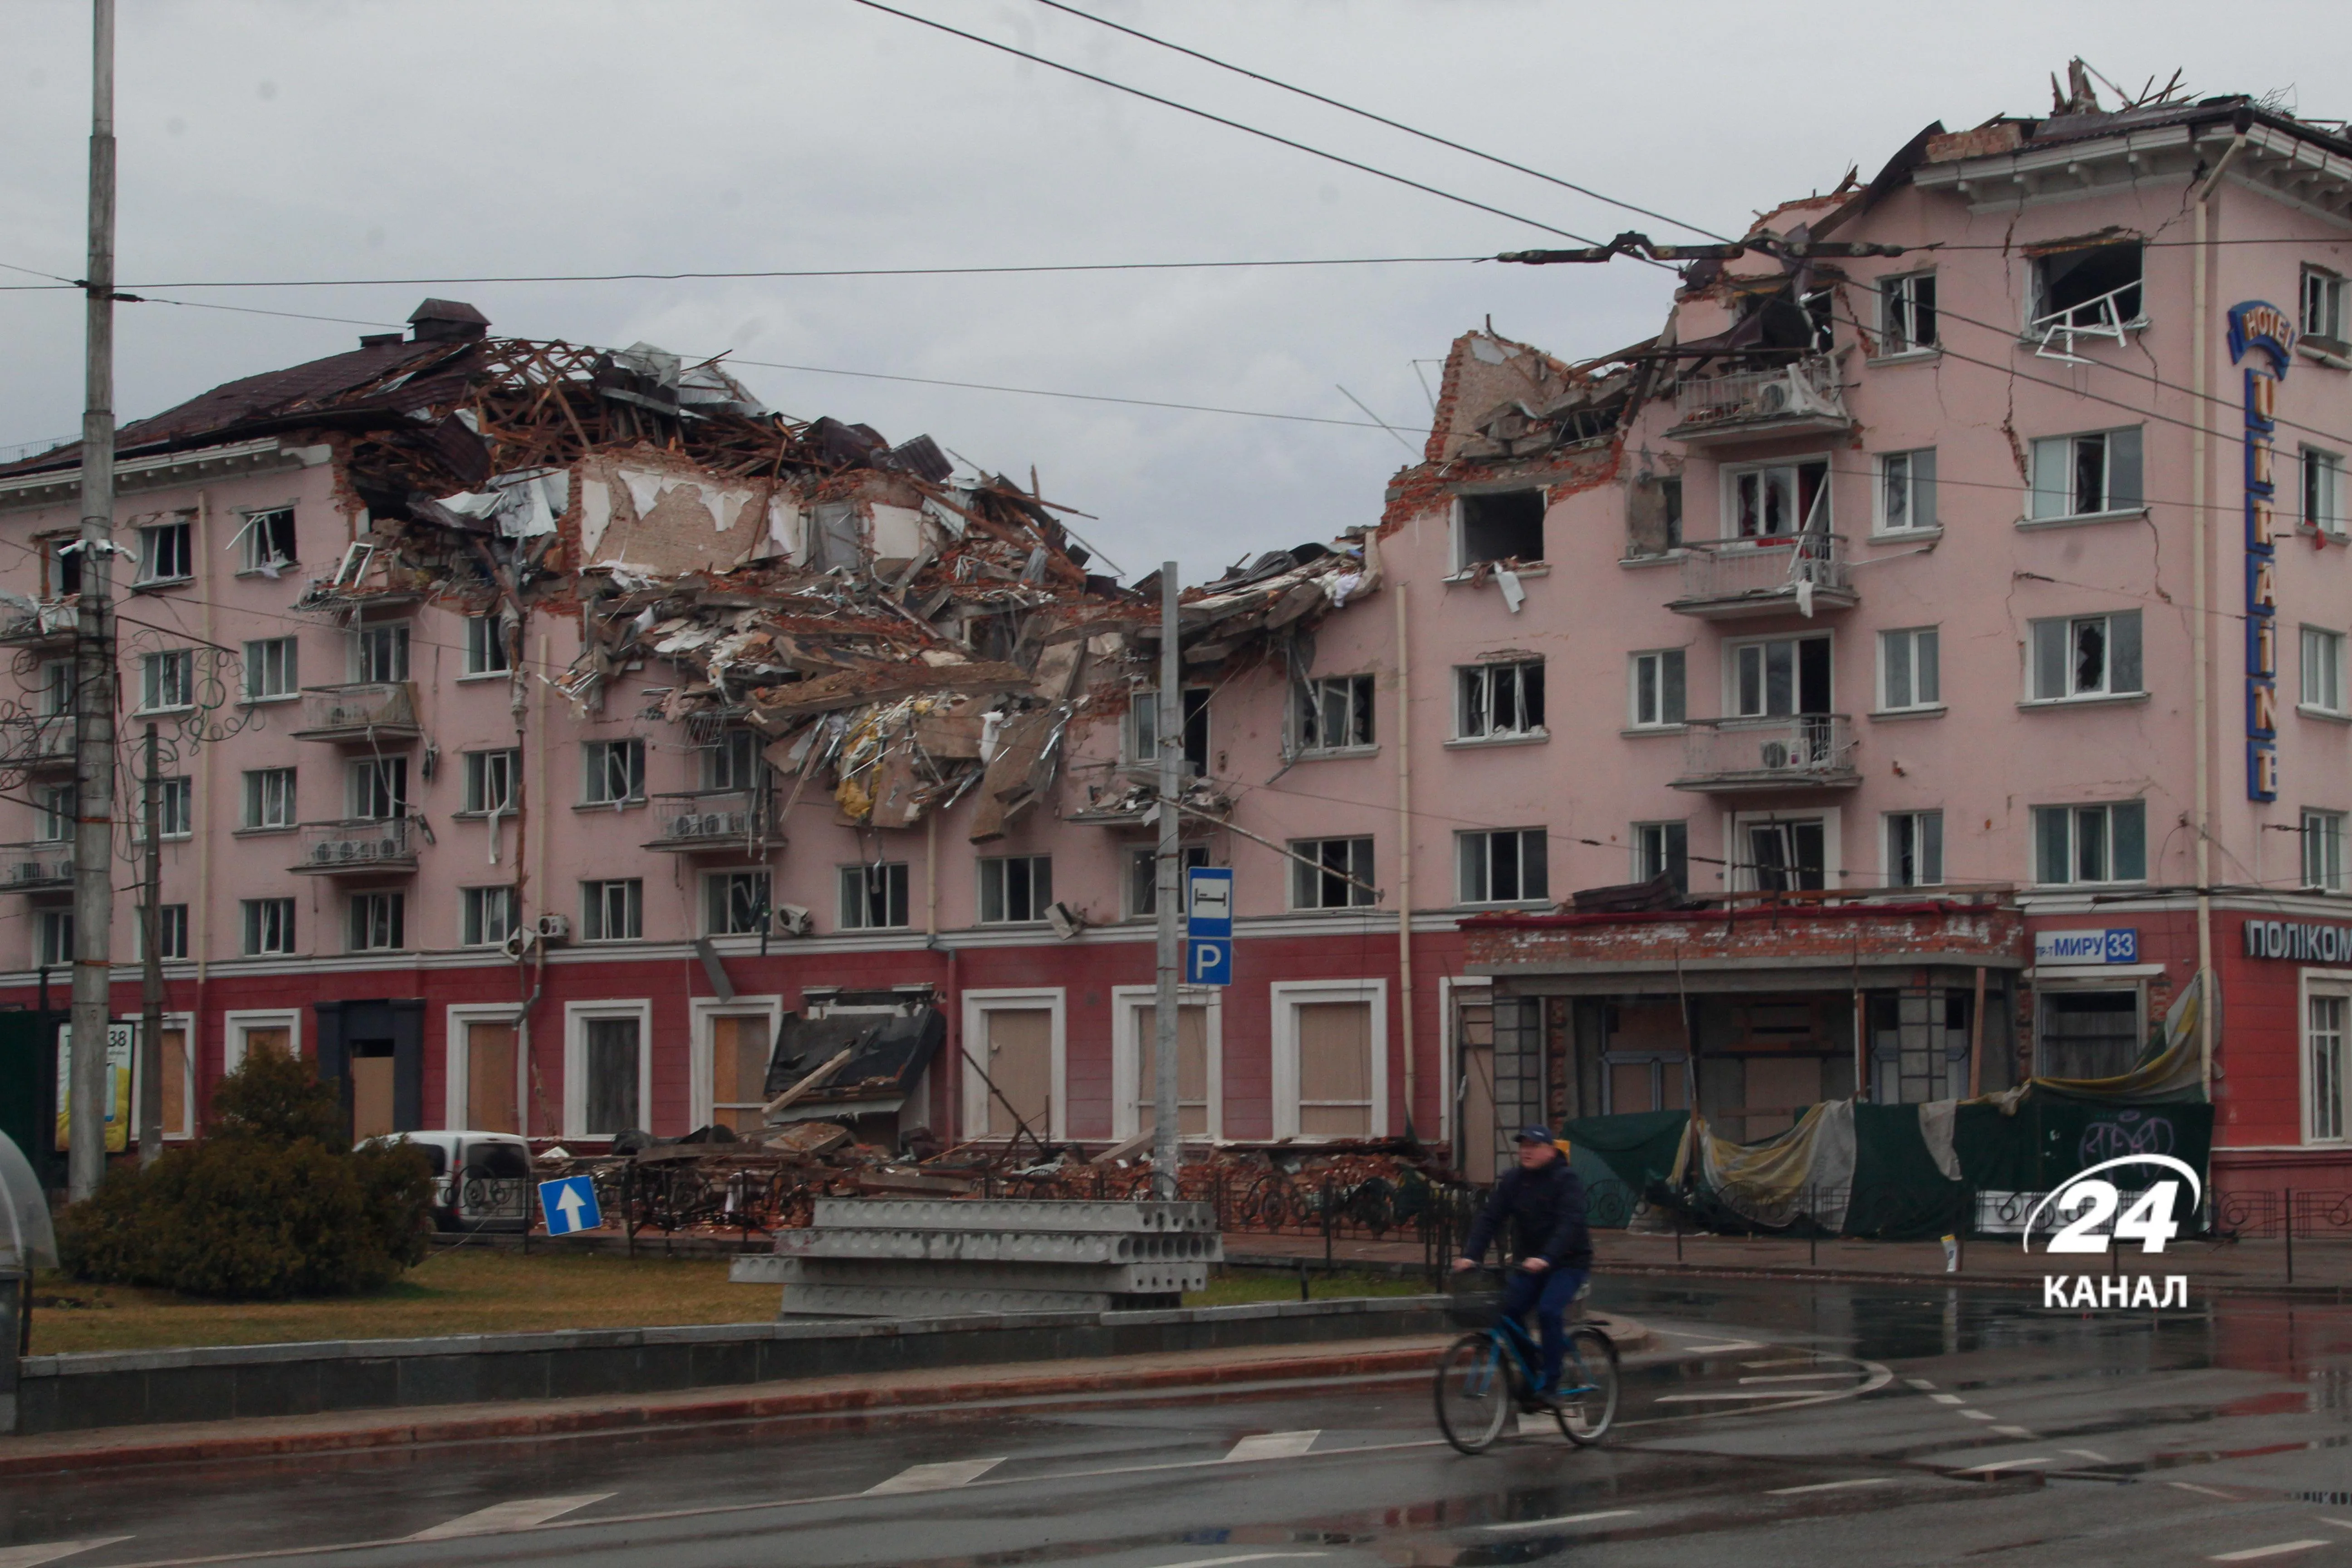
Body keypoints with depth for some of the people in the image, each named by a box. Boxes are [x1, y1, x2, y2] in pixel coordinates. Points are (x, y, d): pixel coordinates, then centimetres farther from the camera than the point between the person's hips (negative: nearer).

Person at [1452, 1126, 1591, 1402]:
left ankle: (1549, 1383, -16)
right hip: (1531, 1261, 6)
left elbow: (1569, 1223, -28)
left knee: (1549, 1311, -25)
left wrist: (1546, 1258, -42)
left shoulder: (1566, 1180, -15)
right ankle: (1530, 1373, 6)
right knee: (1509, 1310, -11)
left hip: (1569, 1262, -6)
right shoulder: (1513, 1180, 1)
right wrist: (1470, 1255, -21)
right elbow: (1489, 1218, -6)